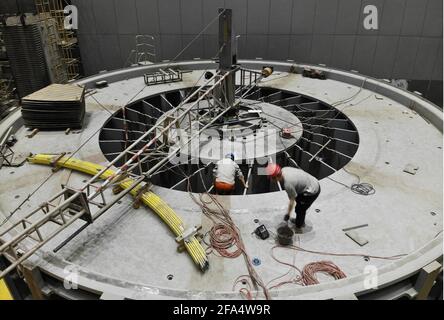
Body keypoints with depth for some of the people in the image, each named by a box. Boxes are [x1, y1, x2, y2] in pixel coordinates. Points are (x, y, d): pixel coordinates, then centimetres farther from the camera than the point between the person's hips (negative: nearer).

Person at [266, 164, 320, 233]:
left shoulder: (288, 184, -30)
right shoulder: (284, 169, -8)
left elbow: (292, 201, -18)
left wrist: (288, 214, -6)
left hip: (312, 192, -9)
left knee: (300, 209, 5)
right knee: (298, 200, 27)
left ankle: (298, 228, 27)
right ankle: (301, 221, 48)